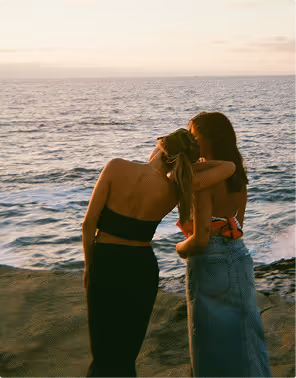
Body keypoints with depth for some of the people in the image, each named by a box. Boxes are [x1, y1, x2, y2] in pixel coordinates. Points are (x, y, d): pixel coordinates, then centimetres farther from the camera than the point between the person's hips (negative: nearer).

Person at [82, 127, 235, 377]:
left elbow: (89, 223, -11)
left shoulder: (116, 168, -15)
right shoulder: (173, 190, -13)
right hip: (142, 269, 1)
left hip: (105, 265, -1)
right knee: (126, 350, 20)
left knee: (104, 350, 14)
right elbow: (229, 167, -7)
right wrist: (190, 168, 2)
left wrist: (89, 264, 2)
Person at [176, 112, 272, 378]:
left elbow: (200, 239, -24)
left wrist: (180, 248, -4)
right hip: (240, 260, 8)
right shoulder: (238, 176, 4)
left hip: (210, 265, -7)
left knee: (211, 344, 10)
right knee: (242, 336, 20)